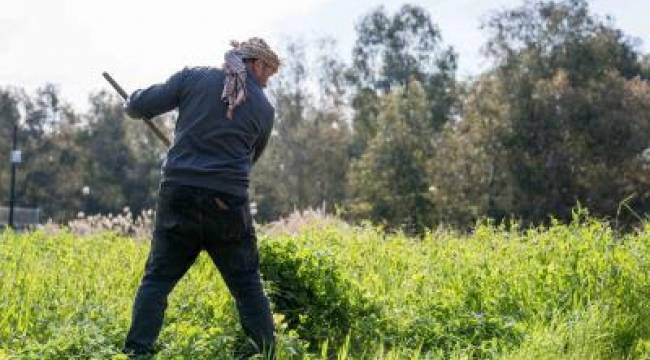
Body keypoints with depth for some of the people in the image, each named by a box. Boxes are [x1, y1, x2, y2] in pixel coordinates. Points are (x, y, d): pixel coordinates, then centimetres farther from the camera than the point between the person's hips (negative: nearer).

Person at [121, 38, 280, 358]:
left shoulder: (194, 77, 4)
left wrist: (133, 103, 28)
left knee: (157, 280, 9)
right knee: (248, 286, 12)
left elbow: (139, 106, 4)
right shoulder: (264, 107, 8)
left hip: (179, 194, 1)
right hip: (228, 204, 0)